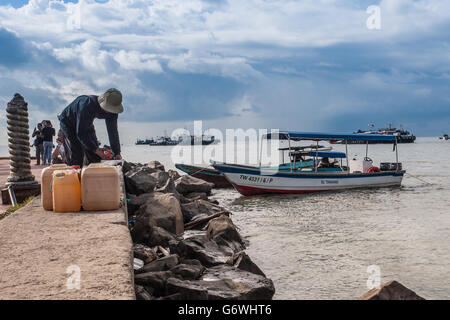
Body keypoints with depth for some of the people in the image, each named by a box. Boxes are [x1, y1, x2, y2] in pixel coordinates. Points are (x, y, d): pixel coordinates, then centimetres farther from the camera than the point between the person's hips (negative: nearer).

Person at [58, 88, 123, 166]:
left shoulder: (111, 111, -19)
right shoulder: (87, 105, -40)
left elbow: (113, 131, -9)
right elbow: (80, 133, -35)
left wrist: (117, 153, -16)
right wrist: (95, 149, -34)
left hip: (86, 125, 7)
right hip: (69, 124, -6)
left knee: (95, 157, -1)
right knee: (76, 158, -19)